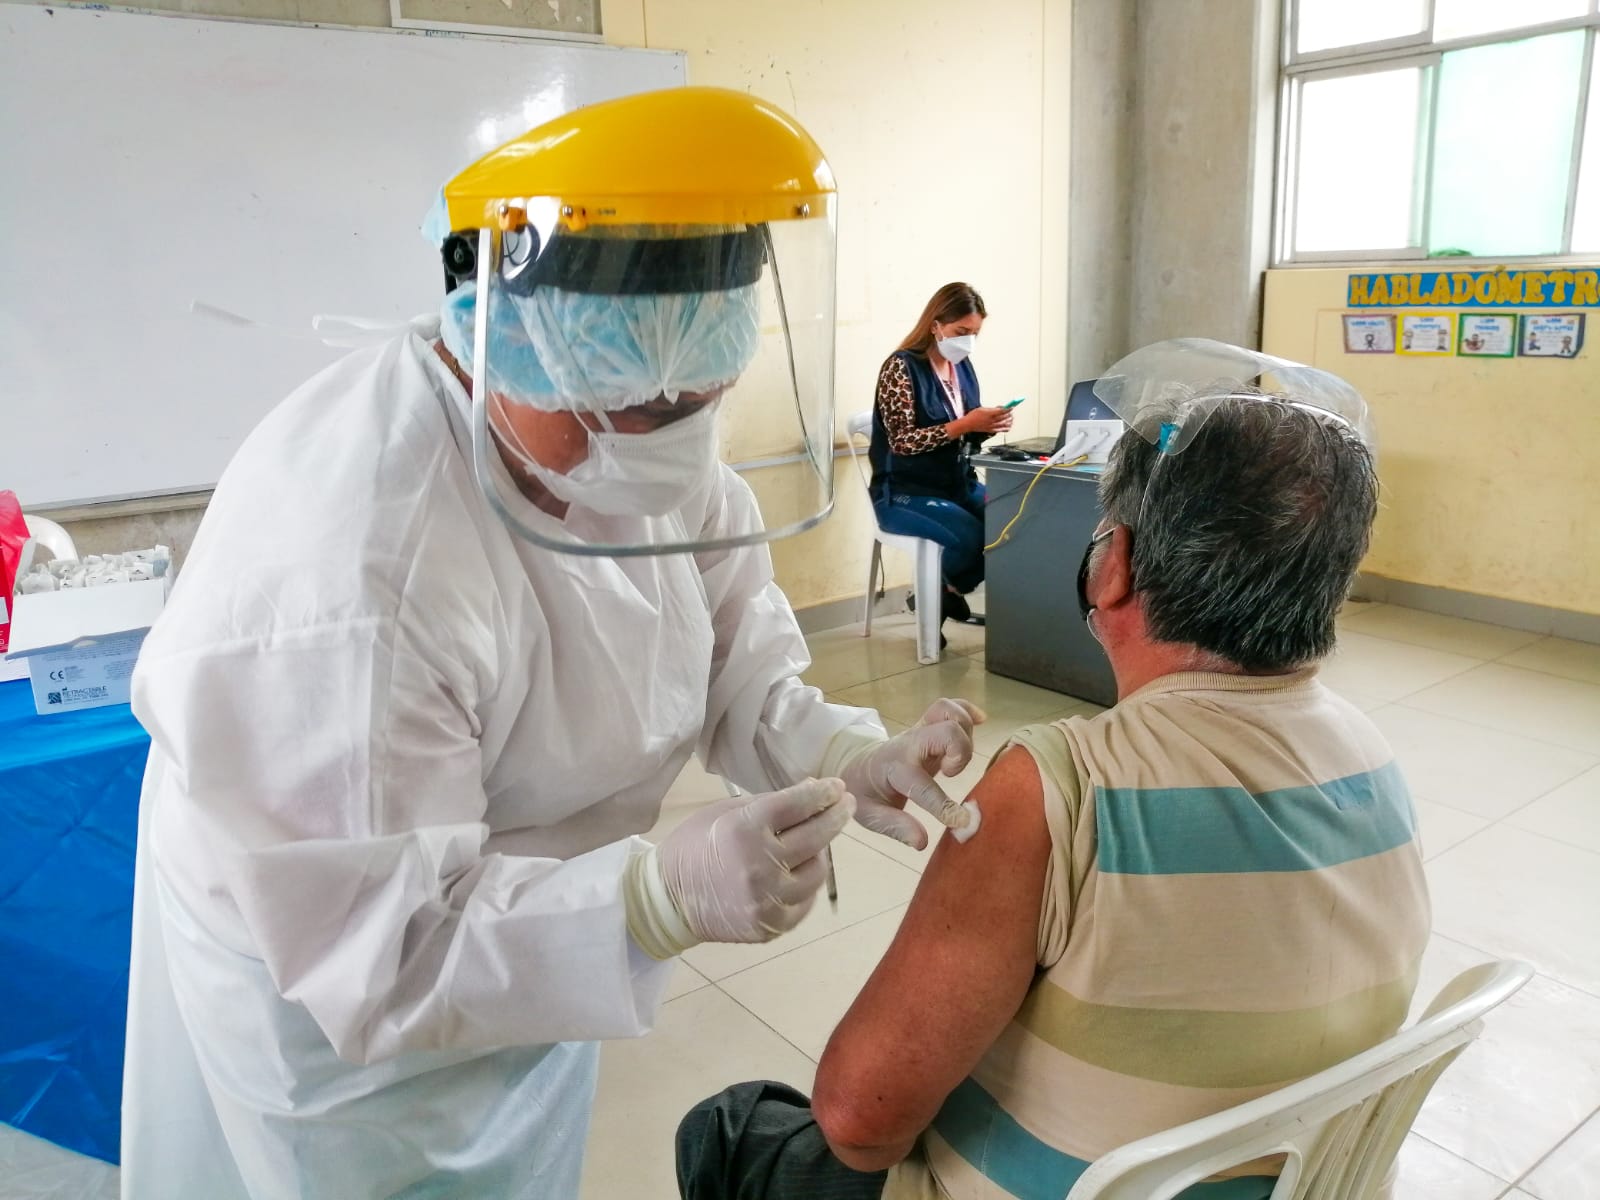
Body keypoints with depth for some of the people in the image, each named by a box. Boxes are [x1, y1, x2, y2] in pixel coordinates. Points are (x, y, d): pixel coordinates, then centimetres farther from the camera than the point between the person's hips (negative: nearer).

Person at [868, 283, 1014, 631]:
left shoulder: (963, 366, 10)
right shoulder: (901, 367, -12)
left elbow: (965, 437, 15)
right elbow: (902, 441, -21)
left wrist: (988, 426, -8)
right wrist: (964, 425, -27)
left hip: (959, 484, 8)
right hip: (905, 493, -8)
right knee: (972, 536, -29)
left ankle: (946, 593, 5)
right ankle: (936, 596, 3)